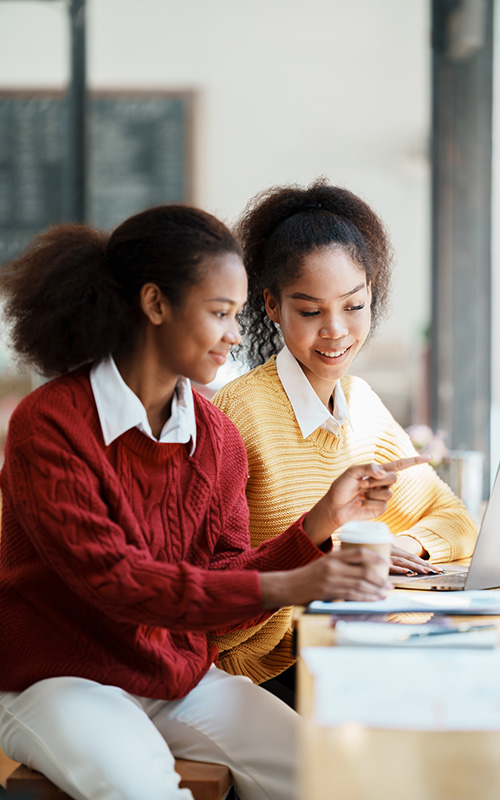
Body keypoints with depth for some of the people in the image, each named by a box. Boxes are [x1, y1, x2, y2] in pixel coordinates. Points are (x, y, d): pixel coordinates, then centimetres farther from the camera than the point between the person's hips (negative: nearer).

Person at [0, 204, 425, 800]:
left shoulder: (216, 438, 4)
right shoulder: (48, 425, -16)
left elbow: (224, 592, 1)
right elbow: (114, 581, -24)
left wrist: (321, 522, -12)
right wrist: (283, 587, -31)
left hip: (182, 677, 6)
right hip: (60, 679, -6)